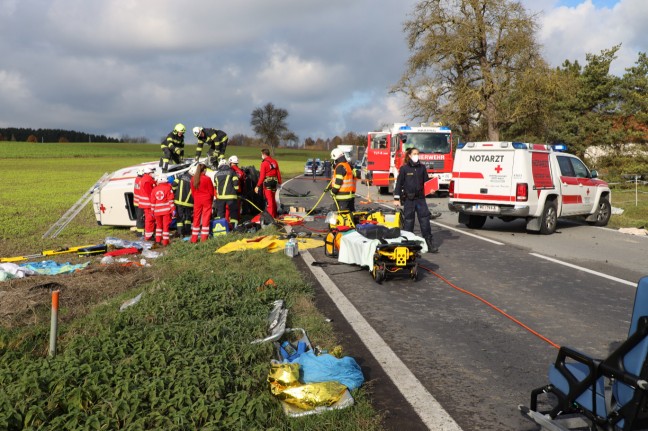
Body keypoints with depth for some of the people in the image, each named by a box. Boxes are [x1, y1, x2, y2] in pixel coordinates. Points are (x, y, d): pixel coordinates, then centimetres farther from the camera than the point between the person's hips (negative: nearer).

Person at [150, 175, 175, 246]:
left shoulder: (154, 189, 5)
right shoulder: (168, 188, -5)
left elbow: (152, 202, 7)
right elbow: (170, 200, -8)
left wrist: (152, 211, 15)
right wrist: (173, 209, -5)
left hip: (157, 211, 3)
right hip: (166, 211, -3)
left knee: (159, 225, 20)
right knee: (166, 226, 2)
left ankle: (158, 240, 18)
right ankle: (165, 242, 0)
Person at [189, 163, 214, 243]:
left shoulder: (193, 179, 0)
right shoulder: (207, 178, -12)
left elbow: (192, 191, 7)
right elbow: (211, 191, -4)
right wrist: (211, 199, 13)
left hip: (197, 200, 4)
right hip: (206, 200, -4)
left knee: (196, 218, 10)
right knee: (206, 218, 2)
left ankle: (194, 239, 12)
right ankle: (204, 238, 1)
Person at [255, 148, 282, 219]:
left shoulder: (264, 163, -12)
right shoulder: (274, 162, 7)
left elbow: (262, 176, -15)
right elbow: (278, 173, 9)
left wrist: (258, 186, -11)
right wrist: (279, 182, 19)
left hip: (267, 182, -7)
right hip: (274, 181, 7)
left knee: (269, 200, -3)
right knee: (273, 199, 18)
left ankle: (270, 216, -4)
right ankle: (274, 215, 29)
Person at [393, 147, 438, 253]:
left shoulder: (422, 168, 10)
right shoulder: (404, 168, 1)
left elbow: (426, 181, 14)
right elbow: (399, 183, 1)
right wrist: (396, 198, -4)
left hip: (420, 198, 3)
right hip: (408, 199, -3)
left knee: (425, 220, -2)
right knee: (408, 221, 3)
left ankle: (429, 244, 1)